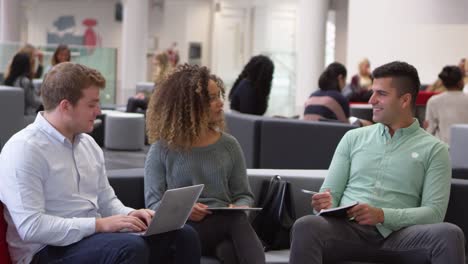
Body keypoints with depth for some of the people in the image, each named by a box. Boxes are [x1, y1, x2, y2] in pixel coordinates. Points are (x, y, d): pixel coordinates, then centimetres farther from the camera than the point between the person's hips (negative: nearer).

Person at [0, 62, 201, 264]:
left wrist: (131, 214, -2)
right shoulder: (24, 149, -14)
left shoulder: (88, 143, 13)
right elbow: (31, 227, -22)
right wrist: (100, 224, -23)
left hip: (93, 235, 8)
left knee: (183, 235, -6)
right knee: (132, 248, -34)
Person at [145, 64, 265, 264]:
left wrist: (239, 208, -10)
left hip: (225, 224, 3)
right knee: (238, 222, -37)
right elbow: (153, 202, 1)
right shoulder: (162, 149, 4)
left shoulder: (229, 145, 14)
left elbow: (243, 194, 15)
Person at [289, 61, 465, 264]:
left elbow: (434, 212, 0)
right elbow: (330, 192, 16)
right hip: (349, 227, 2)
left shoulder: (433, 149, 11)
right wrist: (326, 204, -11)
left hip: (396, 233, -1)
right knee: (306, 226, -34)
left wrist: (382, 215, -16)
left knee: (449, 234, -34)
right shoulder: (353, 138, 20)